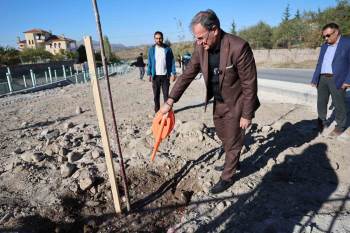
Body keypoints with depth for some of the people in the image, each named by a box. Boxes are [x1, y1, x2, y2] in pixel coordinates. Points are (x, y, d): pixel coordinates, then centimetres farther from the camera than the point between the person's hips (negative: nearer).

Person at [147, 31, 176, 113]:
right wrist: (149, 74, -2)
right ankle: (157, 111, 15)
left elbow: (172, 61, 2)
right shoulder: (151, 49, 4)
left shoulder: (167, 49, 1)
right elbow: (149, 62, 5)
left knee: (166, 94, 3)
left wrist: (173, 73, -5)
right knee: (156, 95, 6)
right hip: (155, 76, 1)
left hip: (165, 75, -1)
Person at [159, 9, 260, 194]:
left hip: (236, 103, -6)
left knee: (232, 141, 8)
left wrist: (247, 115, -18)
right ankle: (232, 161, 49)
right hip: (218, 102, 6)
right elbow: (188, 74, -5)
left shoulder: (238, 47, -29)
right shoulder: (201, 48, -10)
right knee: (223, 137, 22)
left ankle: (227, 177, 28)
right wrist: (170, 101, -9)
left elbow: (249, 84, -23)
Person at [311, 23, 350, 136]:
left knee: (339, 104, 3)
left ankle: (340, 127, 17)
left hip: (337, 80, -5)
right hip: (322, 79, 6)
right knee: (321, 103, 11)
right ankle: (322, 123, 26)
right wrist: (315, 79, 12)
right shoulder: (324, 46, 16)